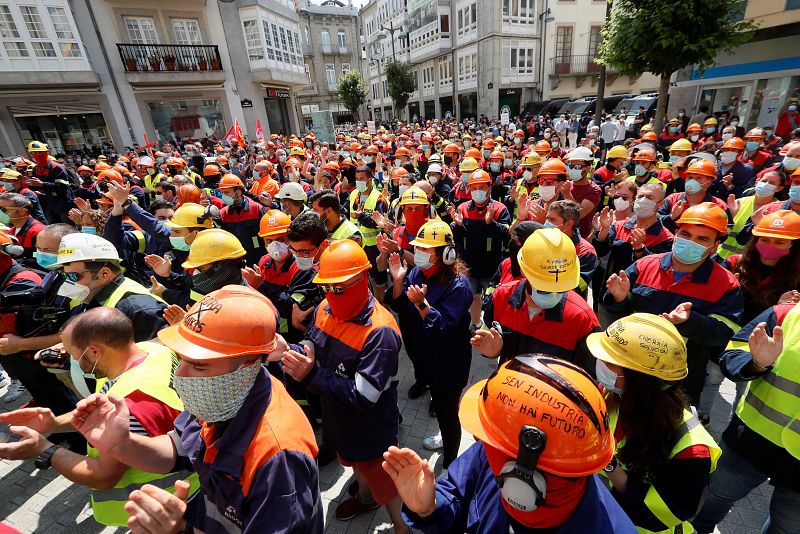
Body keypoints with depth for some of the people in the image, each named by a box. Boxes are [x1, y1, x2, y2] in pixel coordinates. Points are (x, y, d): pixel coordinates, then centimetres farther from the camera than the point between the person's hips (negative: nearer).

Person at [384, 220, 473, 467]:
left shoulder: (458, 284, -25)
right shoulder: (416, 271, -4)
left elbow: (444, 327, -30)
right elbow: (398, 307, 0)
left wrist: (421, 303, -42)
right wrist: (398, 281, -16)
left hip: (448, 363, -7)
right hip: (426, 356, 8)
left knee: (447, 410, 10)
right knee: (438, 404, 29)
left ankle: (449, 463, 35)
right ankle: (446, 438, 57)